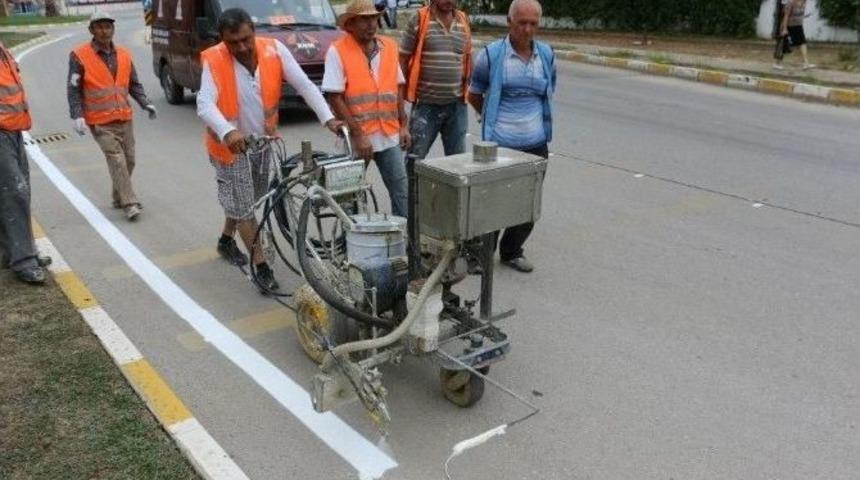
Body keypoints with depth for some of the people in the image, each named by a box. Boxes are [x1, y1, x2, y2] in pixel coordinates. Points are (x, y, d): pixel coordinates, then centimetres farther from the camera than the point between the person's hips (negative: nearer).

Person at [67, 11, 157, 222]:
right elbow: (74, 90, -5)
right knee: (117, 160, -12)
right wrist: (77, 116, -14)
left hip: (125, 118, 5)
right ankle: (129, 204, -10)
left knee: (129, 159, 10)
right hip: (100, 122, -5)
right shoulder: (80, 56, -6)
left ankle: (119, 197, 28)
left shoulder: (124, 54, 7)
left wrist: (146, 104, -1)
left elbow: (134, 84, 14)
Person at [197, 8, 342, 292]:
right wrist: (228, 132, -52)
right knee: (242, 207, 0)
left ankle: (226, 241, 46)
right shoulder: (214, 61, -22)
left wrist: (328, 119, -31)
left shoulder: (274, 50, -15)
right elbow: (205, 104, -33)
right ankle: (262, 266, 11)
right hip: (230, 145, -4)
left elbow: (305, 85, -18)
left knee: (244, 201, 21)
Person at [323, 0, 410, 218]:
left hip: (389, 136, 4)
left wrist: (403, 125, 7)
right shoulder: (337, 51, -9)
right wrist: (357, 134, -17)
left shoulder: (390, 46, 7)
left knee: (401, 191, 4)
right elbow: (334, 97, -13)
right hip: (355, 138, -4)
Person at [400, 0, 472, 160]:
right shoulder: (419, 19, -4)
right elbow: (403, 58, -2)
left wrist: (466, 86, 11)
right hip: (426, 104, -4)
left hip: (456, 105, 4)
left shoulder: (464, 21, 8)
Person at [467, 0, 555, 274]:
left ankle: (511, 251, 30)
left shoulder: (547, 55, 6)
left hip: (536, 144, 4)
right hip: (499, 145, -4)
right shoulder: (492, 55, -5)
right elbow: (474, 95, 8)